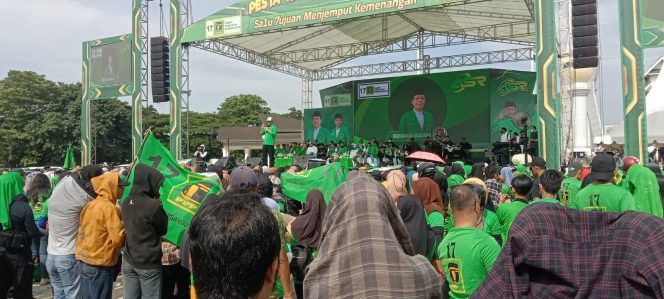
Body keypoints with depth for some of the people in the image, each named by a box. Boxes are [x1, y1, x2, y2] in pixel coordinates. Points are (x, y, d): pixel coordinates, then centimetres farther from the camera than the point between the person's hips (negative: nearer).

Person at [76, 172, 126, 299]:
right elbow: (118, 238, -19)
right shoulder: (109, 208, -16)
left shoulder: (90, 205, 8)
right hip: (100, 264, -8)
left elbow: (83, 232, 16)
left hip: (84, 259, 8)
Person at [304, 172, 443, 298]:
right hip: (383, 259, 0)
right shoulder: (379, 189, 18)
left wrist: (323, 260, 30)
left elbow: (325, 232, 18)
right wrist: (411, 256, 34)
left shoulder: (339, 192, 18)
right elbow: (399, 230, 22)